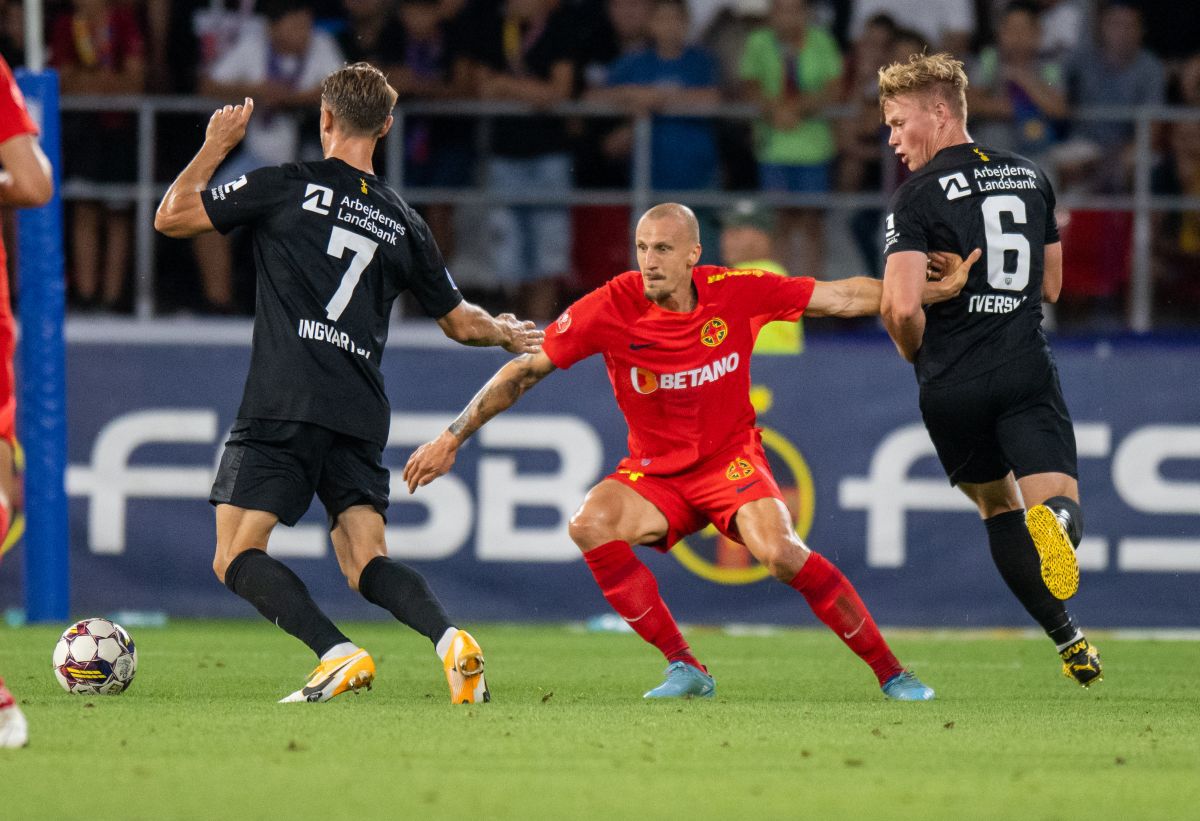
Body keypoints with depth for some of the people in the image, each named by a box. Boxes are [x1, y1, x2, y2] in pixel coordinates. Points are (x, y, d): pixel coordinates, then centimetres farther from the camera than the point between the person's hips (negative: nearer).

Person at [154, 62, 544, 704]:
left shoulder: (287, 187, 1)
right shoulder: (402, 225, 15)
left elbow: (171, 217, 6)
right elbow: (460, 322, 25)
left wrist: (216, 145, 20)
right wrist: (507, 333, 47)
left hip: (282, 407, -5)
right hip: (361, 415, 5)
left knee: (237, 558, -2)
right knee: (366, 563, 5)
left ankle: (337, 654, -21)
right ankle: (450, 640, -21)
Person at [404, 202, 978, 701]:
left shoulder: (736, 293, -14)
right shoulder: (613, 307, -16)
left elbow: (842, 297, -5)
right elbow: (526, 369, -9)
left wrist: (941, 289, -7)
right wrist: (452, 438, -10)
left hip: (731, 458, -2)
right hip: (654, 471, 2)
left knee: (781, 552, -28)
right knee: (590, 524, -27)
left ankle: (891, 673, -13)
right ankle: (683, 669, -18)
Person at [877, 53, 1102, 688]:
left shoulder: (918, 195, -8)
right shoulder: (1030, 177, 11)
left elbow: (901, 307, -18)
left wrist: (916, 352, 2)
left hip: (953, 387, -2)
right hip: (1027, 373, 2)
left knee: (997, 505, 17)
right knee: (1055, 501, -5)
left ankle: (1068, 639, 10)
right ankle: (1055, 519, -44)